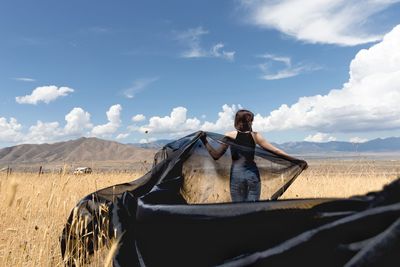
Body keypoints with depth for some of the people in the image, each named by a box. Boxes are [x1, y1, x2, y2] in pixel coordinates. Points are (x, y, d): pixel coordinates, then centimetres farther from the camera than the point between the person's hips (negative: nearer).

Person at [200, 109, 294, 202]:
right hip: (252, 174, 1)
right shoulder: (255, 136, 2)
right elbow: (274, 150, 1)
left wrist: (205, 141, 4)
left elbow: (216, 155, -4)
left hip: (236, 174, -1)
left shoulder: (230, 136, -1)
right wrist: (292, 159, 7)